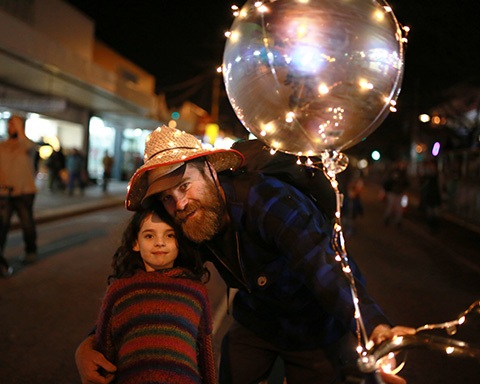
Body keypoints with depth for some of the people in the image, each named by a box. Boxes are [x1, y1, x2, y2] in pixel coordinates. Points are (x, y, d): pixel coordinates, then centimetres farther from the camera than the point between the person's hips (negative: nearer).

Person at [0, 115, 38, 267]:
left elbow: (26, 145, -24)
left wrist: (19, 128, -17)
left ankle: (31, 252, 22)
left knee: (27, 223, 8)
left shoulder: (28, 145, 1)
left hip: (24, 192, -2)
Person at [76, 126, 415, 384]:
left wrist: (375, 328, -67)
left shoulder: (267, 202, -35)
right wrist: (89, 344, -20)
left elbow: (324, 268, -48)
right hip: (255, 323, 5)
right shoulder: (189, 231, -13)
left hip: (314, 329, -5)